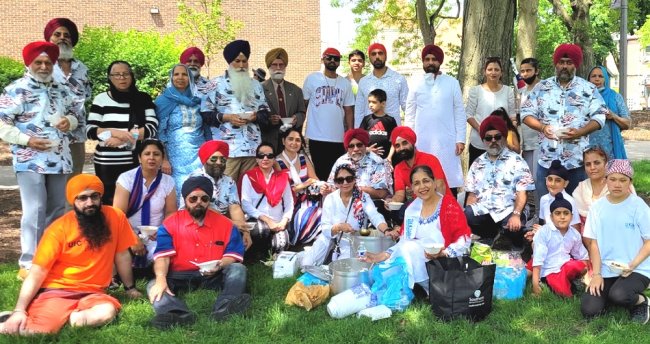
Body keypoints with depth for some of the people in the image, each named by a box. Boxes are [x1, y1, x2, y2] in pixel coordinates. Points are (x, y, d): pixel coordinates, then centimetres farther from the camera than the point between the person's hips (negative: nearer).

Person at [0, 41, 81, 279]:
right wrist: (27, 140, -20)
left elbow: (74, 114, 24)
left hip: (59, 159, 7)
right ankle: (29, 265, -3)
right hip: (30, 161, -6)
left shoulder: (60, 90, 15)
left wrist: (69, 121, 0)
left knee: (57, 210, 12)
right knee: (35, 212, -10)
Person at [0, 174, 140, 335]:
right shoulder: (60, 228, -7)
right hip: (56, 291, -2)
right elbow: (37, 273, -8)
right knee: (36, 331, -30)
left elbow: (122, 255, 10)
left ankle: (56, 318, -16)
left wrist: (130, 288, 19)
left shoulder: (115, 217, -2)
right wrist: (19, 311, -19)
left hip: (92, 293, 3)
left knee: (108, 311, -33)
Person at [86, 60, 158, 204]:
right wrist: (115, 132, -18)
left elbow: (152, 128, -5)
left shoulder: (143, 99, 5)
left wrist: (123, 138, -15)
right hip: (107, 163, 0)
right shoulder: (101, 99, 5)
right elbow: (89, 130, 0)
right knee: (108, 202, 1)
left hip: (136, 162, 0)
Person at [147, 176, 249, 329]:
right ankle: (180, 314, -58)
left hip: (214, 276, 1)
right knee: (153, 286, -27)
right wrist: (161, 279, -27)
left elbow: (233, 255, 2)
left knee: (238, 269, -25)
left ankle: (223, 307, -55)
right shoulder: (171, 224, 4)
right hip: (180, 277, 0)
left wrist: (220, 265, -21)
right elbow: (163, 255, -7)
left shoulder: (225, 223, 7)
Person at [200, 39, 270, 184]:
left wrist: (255, 116, -5)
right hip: (228, 147, -3)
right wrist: (226, 117, -11)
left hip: (252, 146, 3)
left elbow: (265, 112, 16)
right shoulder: (217, 84, 6)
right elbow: (205, 113, 2)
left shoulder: (255, 84, 18)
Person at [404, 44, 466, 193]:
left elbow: (459, 112, 3)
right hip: (422, 142, 1)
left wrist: (460, 139, -3)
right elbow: (410, 114, 6)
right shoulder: (416, 84, 5)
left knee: (449, 178, -1)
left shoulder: (452, 83, 3)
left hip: (446, 141, -1)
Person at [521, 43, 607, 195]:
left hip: (577, 160, -1)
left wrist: (580, 132, -17)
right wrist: (542, 127, -13)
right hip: (547, 160, 1)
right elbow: (526, 113, 6)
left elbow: (598, 117, 1)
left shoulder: (589, 89, 4)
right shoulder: (542, 87, 8)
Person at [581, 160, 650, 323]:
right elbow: (594, 243, 5)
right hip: (606, 271, 3)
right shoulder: (597, 207, 3)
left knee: (619, 296, -33)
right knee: (589, 310, -14)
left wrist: (632, 265, -18)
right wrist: (596, 274, -5)